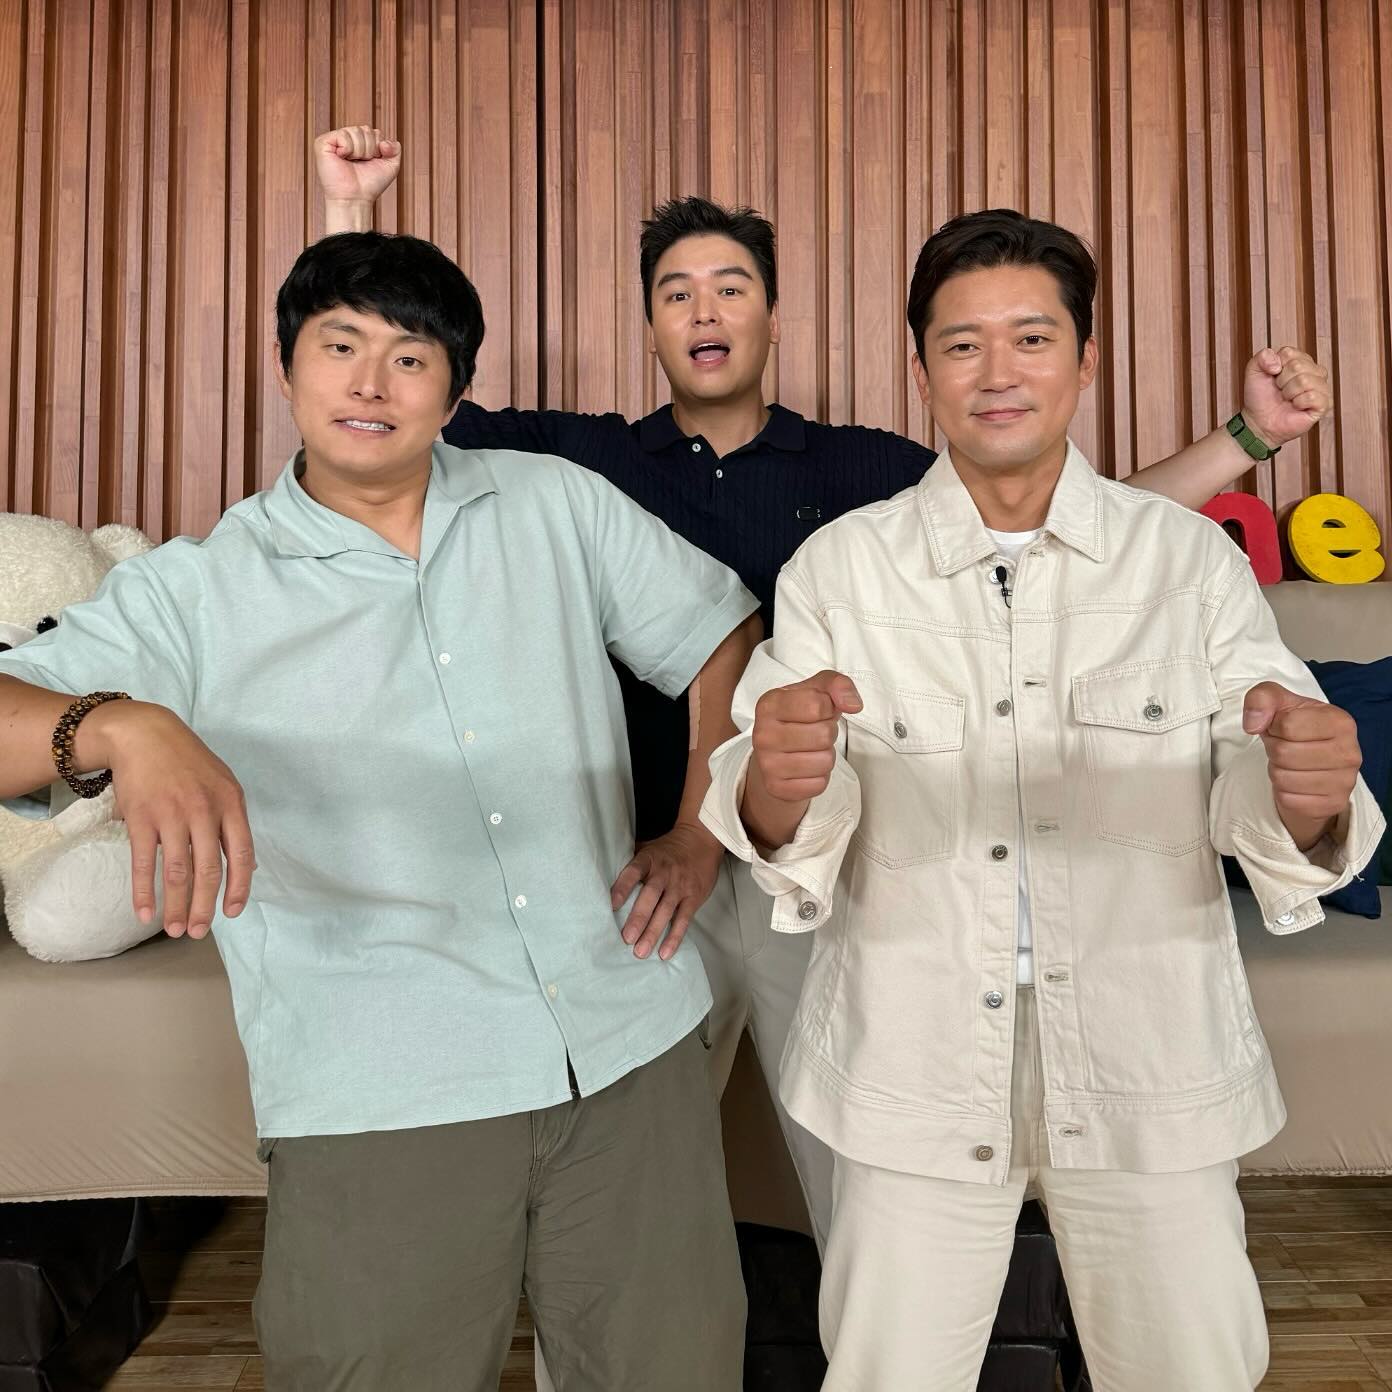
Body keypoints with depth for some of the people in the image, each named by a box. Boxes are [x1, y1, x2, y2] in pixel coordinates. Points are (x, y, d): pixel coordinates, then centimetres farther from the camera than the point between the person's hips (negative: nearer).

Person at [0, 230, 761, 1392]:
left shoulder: (558, 503, 8)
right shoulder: (197, 594, 1)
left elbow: (722, 635, 14)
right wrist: (123, 728, -31)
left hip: (638, 1051, 3)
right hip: (383, 1108, -2)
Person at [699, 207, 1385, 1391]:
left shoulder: (1194, 560, -3)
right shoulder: (838, 568, -5)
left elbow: (1261, 810, -6)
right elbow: (789, 843, -11)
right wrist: (778, 783, -34)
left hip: (1152, 1066, 1)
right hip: (917, 1062, 0)